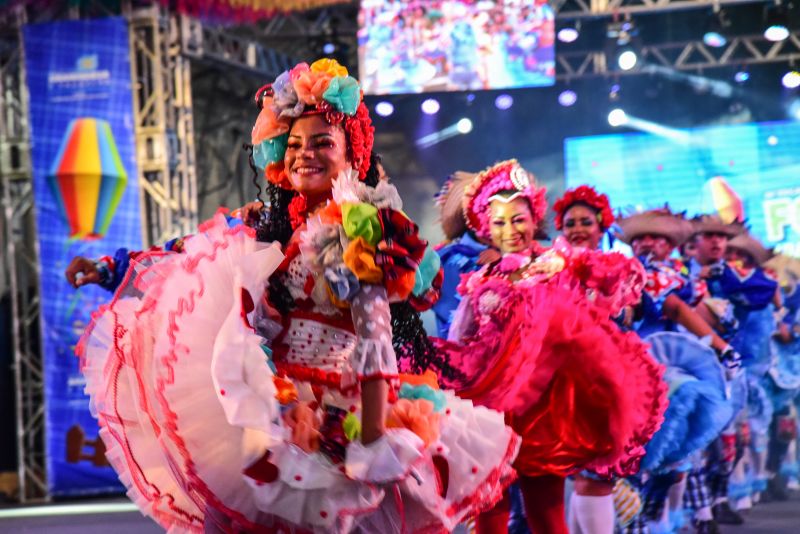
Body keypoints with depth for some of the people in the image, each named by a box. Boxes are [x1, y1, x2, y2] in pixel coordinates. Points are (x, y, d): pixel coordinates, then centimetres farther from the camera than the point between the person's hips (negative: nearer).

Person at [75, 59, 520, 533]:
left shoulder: (359, 226, -11)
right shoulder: (282, 229, 14)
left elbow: (375, 339, -18)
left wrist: (372, 441, -24)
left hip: (341, 413, -7)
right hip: (283, 404, 7)